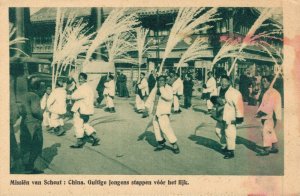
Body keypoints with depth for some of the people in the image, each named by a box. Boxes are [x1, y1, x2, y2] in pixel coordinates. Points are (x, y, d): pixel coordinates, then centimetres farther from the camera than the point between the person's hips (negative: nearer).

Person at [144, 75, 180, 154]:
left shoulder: (168, 88, -9)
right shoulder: (155, 89, 10)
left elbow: (168, 97, -28)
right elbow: (150, 99, 18)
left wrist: (162, 88, -24)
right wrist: (147, 107, 9)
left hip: (163, 113, -7)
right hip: (155, 112, 7)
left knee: (166, 128, -15)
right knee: (156, 128, 13)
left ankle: (174, 144, -4)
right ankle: (161, 144, 29)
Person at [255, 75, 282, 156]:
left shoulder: (273, 93, -13)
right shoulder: (266, 93, 16)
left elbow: (270, 105, -20)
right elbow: (263, 104, 15)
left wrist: (261, 111, -22)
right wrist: (259, 111, 1)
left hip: (271, 116, -10)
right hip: (266, 115, 10)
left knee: (266, 130, -14)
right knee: (270, 131, 16)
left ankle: (266, 149, -12)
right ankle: (275, 147, 27)